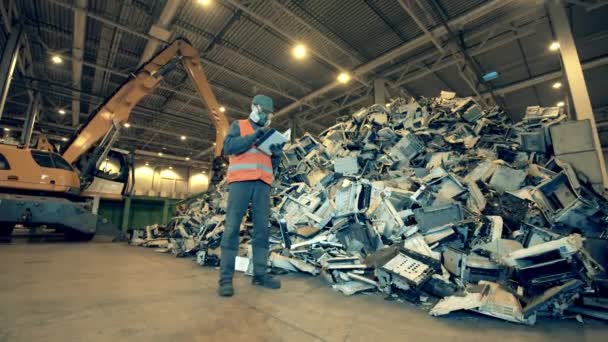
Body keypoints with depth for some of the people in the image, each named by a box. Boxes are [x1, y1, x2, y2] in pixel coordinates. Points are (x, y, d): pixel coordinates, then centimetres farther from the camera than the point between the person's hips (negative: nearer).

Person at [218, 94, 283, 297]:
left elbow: (274, 165, 21)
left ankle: (260, 274, 7)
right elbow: (228, 147, -5)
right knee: (232, 227, -7)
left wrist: (277, 154, -2)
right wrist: (255, 136, -9)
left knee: (262, 228, 1)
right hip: (241, 180, -4)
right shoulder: (238, 125, 15)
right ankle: (226, 278, -3)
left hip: (263, 183, 4)